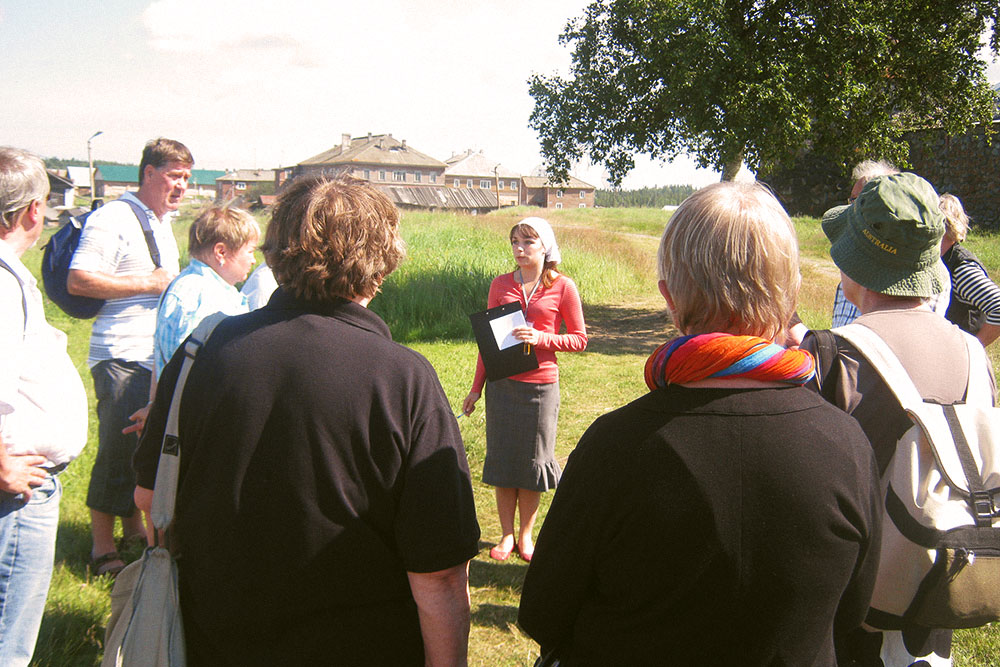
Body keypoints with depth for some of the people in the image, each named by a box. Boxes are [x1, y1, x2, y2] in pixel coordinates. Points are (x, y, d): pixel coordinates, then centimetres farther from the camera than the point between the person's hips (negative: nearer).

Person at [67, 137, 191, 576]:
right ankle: (102, 549, 9)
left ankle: (134, 528, 31)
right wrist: (149, 284, -18)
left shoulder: (163, 222, 18)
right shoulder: (112, 219, -12)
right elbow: (78, 281, -20)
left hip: (159, 355, 9)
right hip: (122, 356, -9)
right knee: (118, 450, -4)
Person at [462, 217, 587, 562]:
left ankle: (526, 534, 24)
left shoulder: (562, 287, -2)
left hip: (540, 385, -2)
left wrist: (540, 338, -17)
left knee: (533, 462, 7)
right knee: (503, 460, 7)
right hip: (502, 384, 2)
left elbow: (579, 339, -1)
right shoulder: (501, 284, 5)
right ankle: (506, 536, 22)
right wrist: (476, 387, 10)